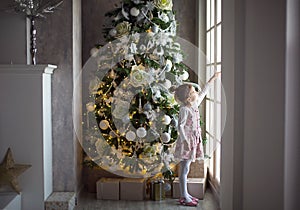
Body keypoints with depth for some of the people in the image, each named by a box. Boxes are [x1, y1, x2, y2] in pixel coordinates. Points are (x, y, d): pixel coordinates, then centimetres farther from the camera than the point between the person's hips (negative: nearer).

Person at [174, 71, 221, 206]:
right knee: (184, 169, -3)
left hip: (193, 140, 8)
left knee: (185, 168, 14)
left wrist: (213, 78, 27)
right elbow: (180, 126, -17)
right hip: (187, 141, -8)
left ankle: (185, 194, 22)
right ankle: (183, 197, 3)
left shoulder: (194, 105, 9)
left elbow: (203, 92, 21)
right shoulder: (184, 109, -15)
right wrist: (185, 141, -23)